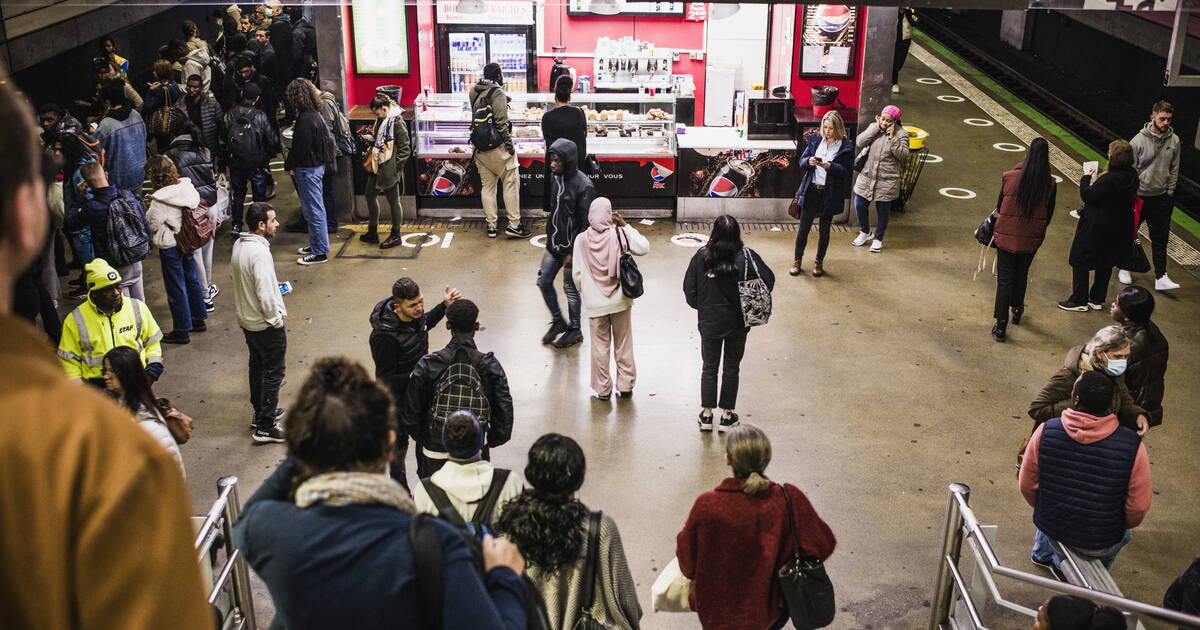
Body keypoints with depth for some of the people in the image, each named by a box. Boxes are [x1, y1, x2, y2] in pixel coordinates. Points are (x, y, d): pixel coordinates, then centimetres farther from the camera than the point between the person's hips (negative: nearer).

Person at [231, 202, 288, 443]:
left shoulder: (239, 244, 1)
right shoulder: (259, 252, -28)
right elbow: (265, 294, -28)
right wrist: (276, 319, -15)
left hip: (246, 320, 9)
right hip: (265, 324, -9)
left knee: (257, 366, 23)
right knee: (273, 373, 2)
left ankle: (261, 412, 39)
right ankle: (265, 427, 8)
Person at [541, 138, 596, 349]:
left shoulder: (583, 186, -22)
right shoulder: (555, 177, 1)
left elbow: (585, 224, -19)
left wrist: (573, 252, -18)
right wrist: (550, 235, 15)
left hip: (571, 247, -7)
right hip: (554, 244, 7)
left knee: (570, 288, 6)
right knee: (544, 282, 13)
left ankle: (575, 330, 25)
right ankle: (558, 321, 33)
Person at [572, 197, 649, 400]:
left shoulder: (581, 240, -7)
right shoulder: (619, 234, -12)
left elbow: (577, 273, -4)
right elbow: (643, 248, -15)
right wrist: (626, 225, -7)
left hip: (595, 303, 0)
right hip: (620, 300, 0)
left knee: (600, 347, 11)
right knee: (623, 346, 14)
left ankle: (603, 389, 19)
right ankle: (625, 386, 23)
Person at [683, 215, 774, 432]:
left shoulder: (701, 256, -12)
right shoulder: (747, 257, -14)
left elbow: (689, 288, -8)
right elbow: (768, 280, -12)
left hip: (709, 322, 0)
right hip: (738, 323, 0)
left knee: (709, 367, 16)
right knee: (731, 368, 14)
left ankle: (706, 414, 22)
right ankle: (727, 415, 22)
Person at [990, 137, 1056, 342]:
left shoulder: (1009, 177, -13)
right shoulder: (1049, 184, -10)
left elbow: (999, 206, 0)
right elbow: (1049, 214, 2)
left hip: (1006, 235, -1)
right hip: (1031, 238, 1)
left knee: (1004, 279, 5)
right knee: (1021, 275, 23)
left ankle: (1001, 325, 2)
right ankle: (1016, 310, 44)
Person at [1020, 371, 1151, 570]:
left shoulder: (1046, 432, -19)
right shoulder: (1132, 445, -23)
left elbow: (1027, 486, -7)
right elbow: (1138, 508, -14)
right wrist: (1123, 525, 9)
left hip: (1051, 530, 1)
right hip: (1101, 546, -1)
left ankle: (1042, 554, 49)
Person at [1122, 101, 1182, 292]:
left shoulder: (1174, 140, -2)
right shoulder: (1139, 140, -13)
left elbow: (1174, 169, 7)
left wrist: (1170, 193, 4)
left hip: (1161, 197, 3)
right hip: (1138, 196, -3)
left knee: (1160, 238, 4)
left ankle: (1161, 277, 7)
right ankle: (1124, 268, 30)